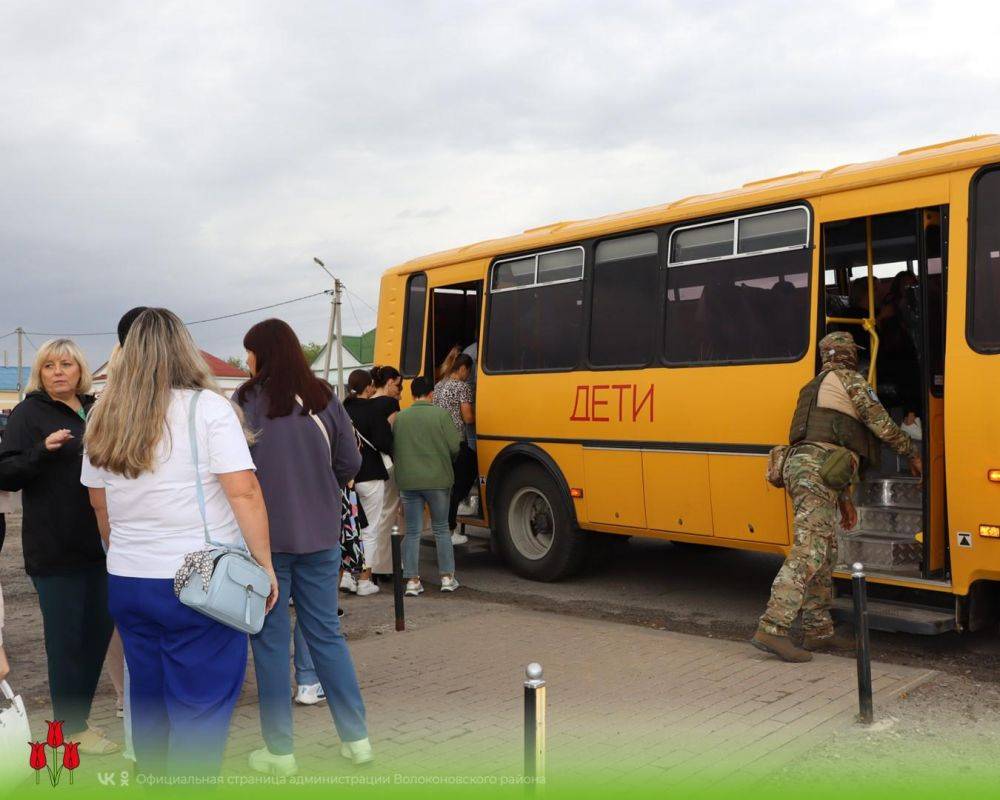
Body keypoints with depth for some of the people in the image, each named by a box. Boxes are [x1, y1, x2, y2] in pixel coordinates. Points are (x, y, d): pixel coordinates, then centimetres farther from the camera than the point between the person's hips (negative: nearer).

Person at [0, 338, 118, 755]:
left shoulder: (94, 410, 12)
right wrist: (42, 450, -28)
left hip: (98, 542, 6)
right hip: (55, 546, -6)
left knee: (99, 627, 12)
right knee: (66, 637, 2)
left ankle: (77, 715, 28)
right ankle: (71, 729, 16)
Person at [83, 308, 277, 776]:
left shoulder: (105, 418, 7)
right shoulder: (206, 407, -9)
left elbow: (99, 504, 17)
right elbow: (243, 492, -15)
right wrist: (265, 565, -8)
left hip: (125, 584, 6)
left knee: (148, 699, 19)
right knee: (200, 708, 2)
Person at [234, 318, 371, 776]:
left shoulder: (248, 401, -10)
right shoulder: (323, 398, 0)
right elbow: (350, 464, 4)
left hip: (265, 535, -3)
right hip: (320, 535, 4)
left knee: (270, 640, 8)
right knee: (326, 633, 14)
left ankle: (279, 751, 16)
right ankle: (356, 738, 19)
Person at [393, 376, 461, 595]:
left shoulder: (400, 418, 0)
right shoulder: (440, 414, -8)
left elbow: (393, 449, 3)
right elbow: (454, 447, -10)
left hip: (408, 481, 2)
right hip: (437, 480, -2)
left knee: (412, 532, 9)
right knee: (441, 529, 12)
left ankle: (412, 581, 9)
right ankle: (447, 577, 15)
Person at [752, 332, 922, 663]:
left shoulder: (816, 388, 31)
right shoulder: (849, 379, 5)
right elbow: (882, 424, 2)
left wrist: (843, 498, 30)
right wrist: (912, 453, 19)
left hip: (802, 465, 10)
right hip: (816, 471, -10)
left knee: (825, 555, 14)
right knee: (808, 552, -15)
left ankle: (819, 631, 18)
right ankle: (771, 630, -22)